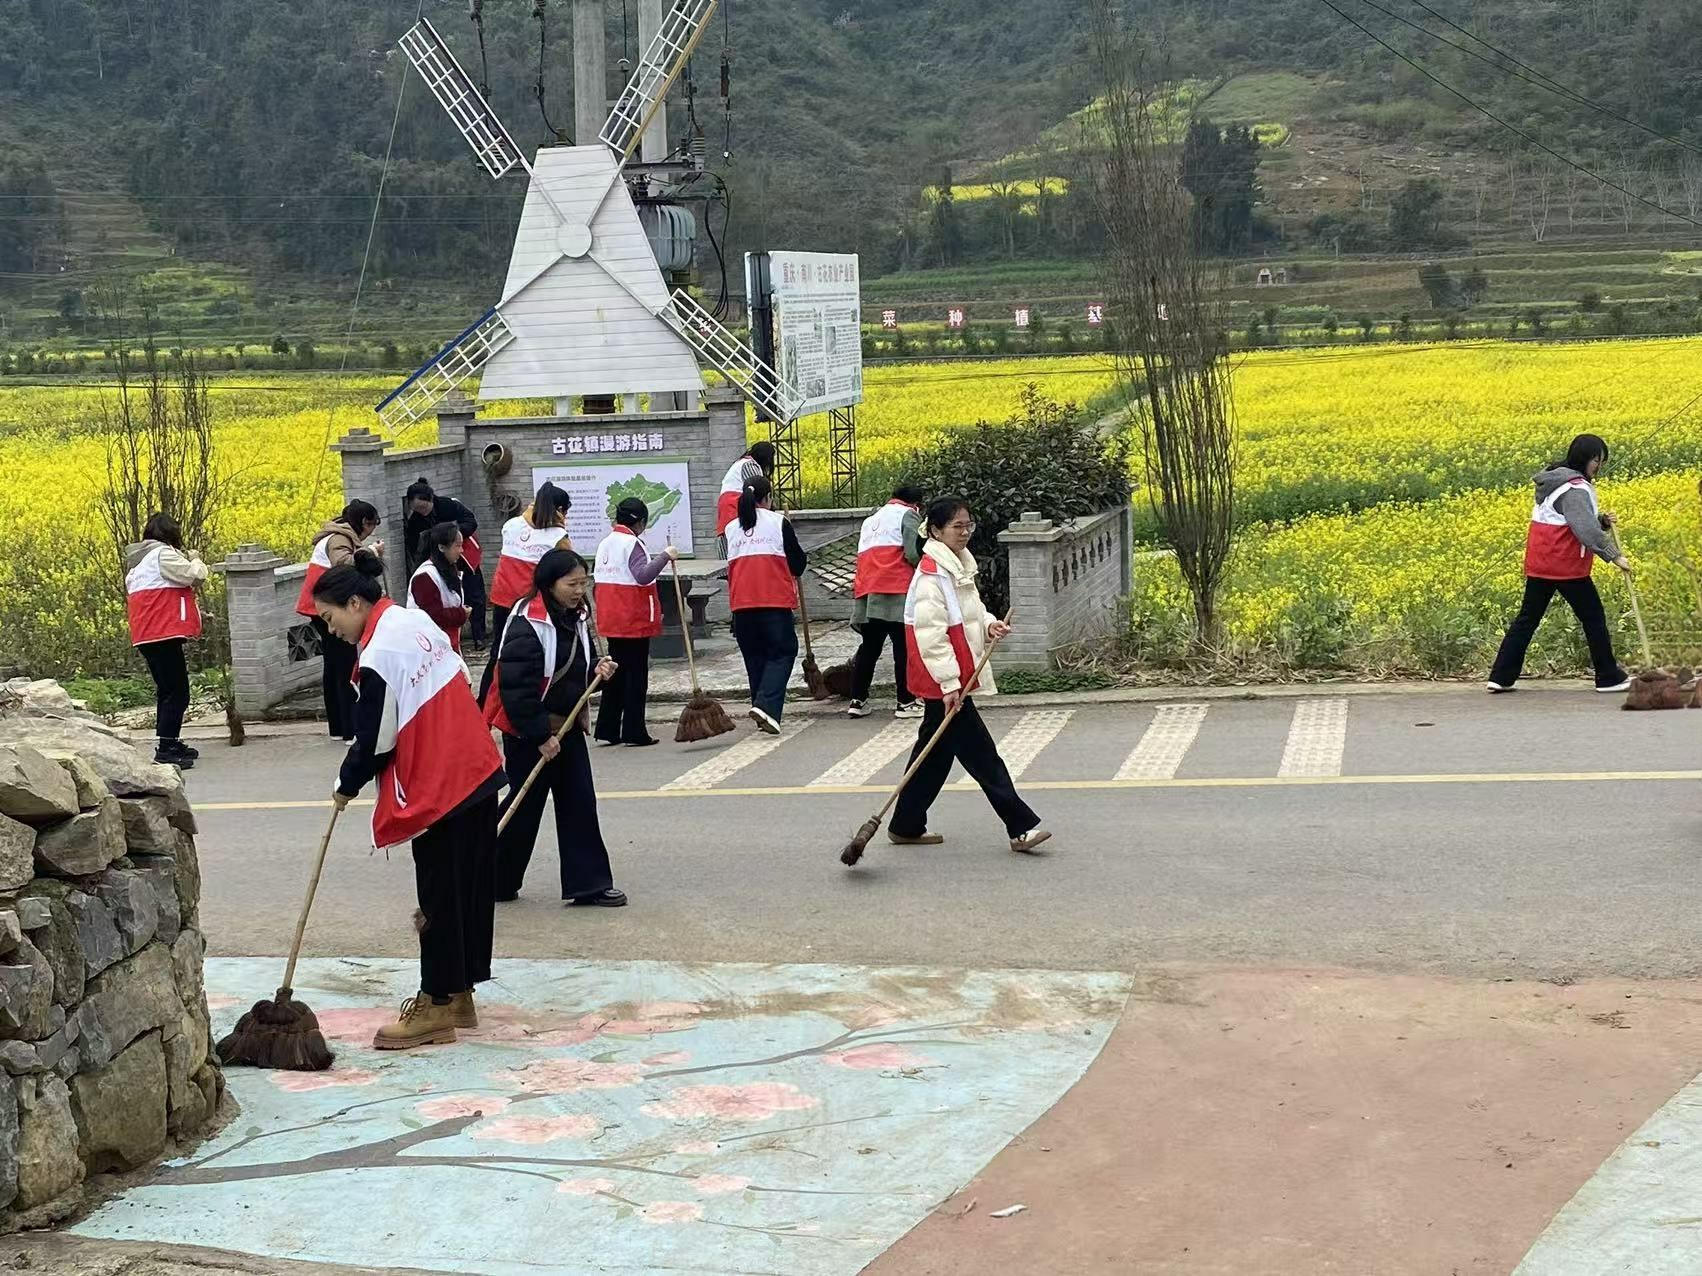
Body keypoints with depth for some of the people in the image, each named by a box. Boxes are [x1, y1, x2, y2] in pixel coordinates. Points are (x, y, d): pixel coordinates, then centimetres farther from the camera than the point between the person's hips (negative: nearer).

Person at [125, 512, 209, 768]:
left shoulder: (136, 561, 21)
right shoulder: (163, 554, -10)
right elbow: (194, 576, -15)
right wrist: (195, 560, 6)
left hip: (146, 636, 10)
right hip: (164, 633, -10)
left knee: (166, 690, 19)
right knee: (177, 693, -9)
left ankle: (170, 744, 25)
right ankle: (166, 749, -13)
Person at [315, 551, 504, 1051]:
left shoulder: (378, 656, -19)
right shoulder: (417, 621, 6)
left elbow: (375, 740, -14)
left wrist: (347, 786, 5)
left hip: (438, 786, -9)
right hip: (478, 769, 9)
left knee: (440, 896, -1)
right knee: (472, 886, 13)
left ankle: (437, 1007, 7)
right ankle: (459, 993, 23)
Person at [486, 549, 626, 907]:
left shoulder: (575, 619, 6)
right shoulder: (527, 627, -22)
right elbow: (517, 687, -24)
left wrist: (597, 668, -3)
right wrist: (541, 736, -21)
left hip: (567, 727, 8)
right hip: (529, 734, -8)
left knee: (581, 804, 6)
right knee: (524, 807, 3)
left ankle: (589, 884, 10)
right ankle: (496, 883, 19)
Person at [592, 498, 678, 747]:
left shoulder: (605, 543, 11)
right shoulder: (632, 544, -15)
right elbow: (643, 576, -30)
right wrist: (665, 556, -27)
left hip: (610, 621, 8)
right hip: (634, 621, -8)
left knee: (615, 673, 14)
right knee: (636, 676, -1)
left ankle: (607, 730, 14)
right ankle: (634, 733, 0)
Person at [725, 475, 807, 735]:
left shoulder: (731, 528, 11)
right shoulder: (779, 523, 0)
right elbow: (798, 565, 5)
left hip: (741, 604, 4)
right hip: (775, 600, -4)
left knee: (754, 656, 14)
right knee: (782, 652, 2)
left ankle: (763, 714, 17)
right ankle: (766, 705, -18)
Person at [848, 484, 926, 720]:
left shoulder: (871, 519, 27)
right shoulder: (908, 514, 4)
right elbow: (914, 553, -9)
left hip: (866, 590, 7)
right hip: (897, 590, -7)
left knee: (869, 647, 13)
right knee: (904, 647, -2)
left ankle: (857, 700, 12)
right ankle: (906, 702, -2)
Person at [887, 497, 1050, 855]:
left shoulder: (959, 565, 12)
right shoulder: (932, 574, -18)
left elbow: (969, 612, 24)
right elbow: (931, 633, -23)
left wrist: (989, 625, 1)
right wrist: (949, 683, -25)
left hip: (956, 677, 10)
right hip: (943, 681, -10)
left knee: (935, 750, 15)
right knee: (980, 753, -6)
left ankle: (906, 826, 24)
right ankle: (1021, 827, -3)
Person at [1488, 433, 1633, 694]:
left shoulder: (1556, 481, 16)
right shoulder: (1575, 489, -16)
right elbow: (1585, 529, -26)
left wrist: (1601, 521, 6)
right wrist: (1614, 556, -25)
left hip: (1538, 563, 9)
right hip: (1565, 566, -9)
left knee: (1527, 618, 9)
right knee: (1593, 617, 4)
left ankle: (1501, 677, 5)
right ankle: (1609, 678, 12)